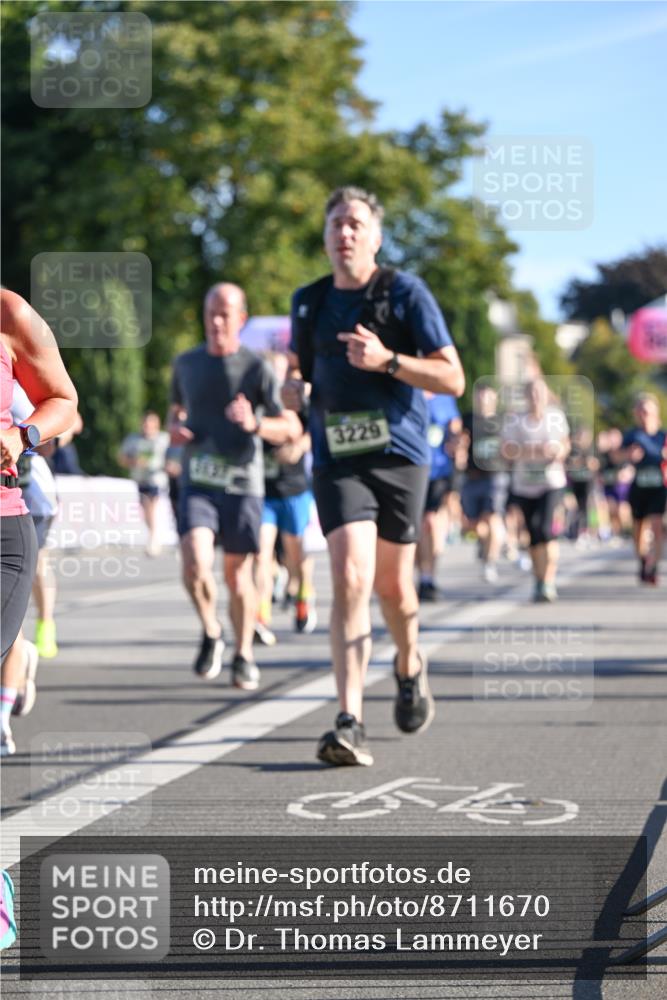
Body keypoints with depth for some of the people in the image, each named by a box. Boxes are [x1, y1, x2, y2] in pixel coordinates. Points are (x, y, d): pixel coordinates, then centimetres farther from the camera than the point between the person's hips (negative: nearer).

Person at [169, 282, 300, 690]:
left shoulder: (256, 369, -2)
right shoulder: (187, 363, 9)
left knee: (238, 573, 5)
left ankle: (244, 656, 23)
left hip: (243, 483, -2)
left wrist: (254, 424, -22)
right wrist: (175, 429, 5)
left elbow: (292, 430, -4)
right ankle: (211, 633, 8)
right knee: (196, 564, -18)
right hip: (197, 481, 2)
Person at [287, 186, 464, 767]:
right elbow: (298, 365, 28)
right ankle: (350, 723, -21)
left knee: (391, 583, 9)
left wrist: (387, 360, -20)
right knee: (350, 578, -16)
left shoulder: (406, 293, -2)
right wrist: (293, 388, 4)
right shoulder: (309, 303, 10)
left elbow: (453, 379, -6)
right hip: (336, 460, 1)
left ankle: (409, 667, 43)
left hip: (400, 456, -1)